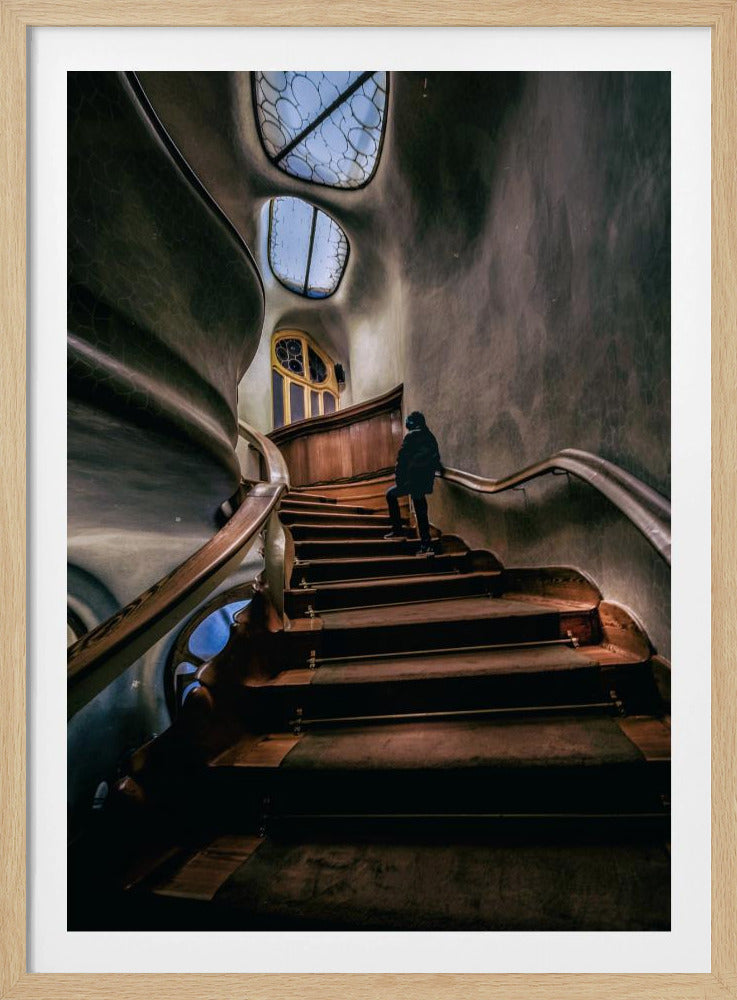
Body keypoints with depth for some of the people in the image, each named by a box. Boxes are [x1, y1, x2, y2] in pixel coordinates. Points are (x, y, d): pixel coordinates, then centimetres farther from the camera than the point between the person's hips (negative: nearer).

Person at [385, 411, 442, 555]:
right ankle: (426, 545, 12)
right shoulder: (430, 436, 12)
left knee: (391, 494, 12)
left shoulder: (411, 436, -9)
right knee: (421, 511, 13)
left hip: (413, 480, -7)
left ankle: (397, 530, 6)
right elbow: (436, 458, 17)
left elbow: (402, 459, -12)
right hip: (426, 481, 7)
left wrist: (399, 480, -7)